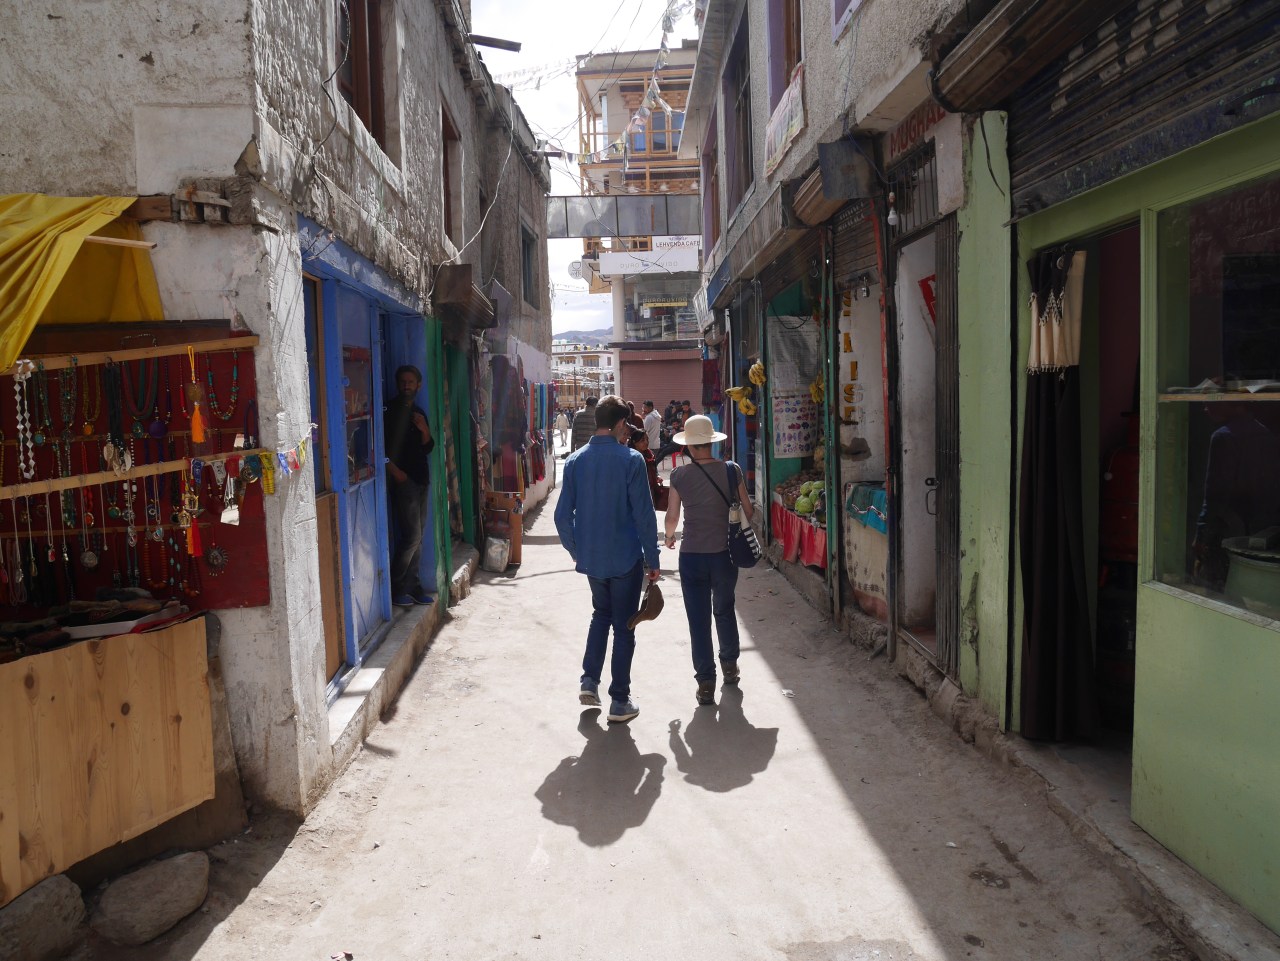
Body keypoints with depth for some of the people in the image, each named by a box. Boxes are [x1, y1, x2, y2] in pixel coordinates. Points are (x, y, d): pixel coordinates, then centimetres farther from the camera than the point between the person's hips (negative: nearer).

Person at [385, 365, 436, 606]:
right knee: (411, 536, -9)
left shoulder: (419, 413, 15)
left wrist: (424, 430, -4)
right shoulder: (390, 410, -6)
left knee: (417, 537, 9)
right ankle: (395, 588, 1)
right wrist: (394, 470, -18)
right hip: (403, 480, -7)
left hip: (421, 480, 7)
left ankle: (412, 586, 17)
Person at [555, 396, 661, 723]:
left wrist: (577, 552, 15)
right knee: (623, 627, 8)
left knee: (601, 614, 26)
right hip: (625, 558, -4)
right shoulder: (631, 460, -14)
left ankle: (589, 681, 17)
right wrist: (653, 560, -3)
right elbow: (644, 515, -13)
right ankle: (619, 701, 14)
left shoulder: (575, 461, -1)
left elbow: (563, 516, 1)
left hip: (590, 558, 4)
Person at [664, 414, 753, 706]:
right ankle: (730, 666, 37)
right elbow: (747, 510, 2)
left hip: (692, 555, -2)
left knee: (698, 618, 6)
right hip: (724, 553, 2)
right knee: (725, 610, 23)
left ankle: (706, 683, 9)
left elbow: (672, 517, -5)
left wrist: (669, 537, 17)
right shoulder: (731, 470, -5)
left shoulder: (680, 475, -8)